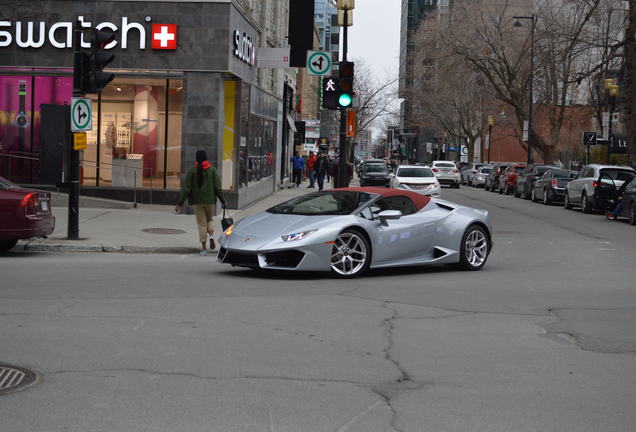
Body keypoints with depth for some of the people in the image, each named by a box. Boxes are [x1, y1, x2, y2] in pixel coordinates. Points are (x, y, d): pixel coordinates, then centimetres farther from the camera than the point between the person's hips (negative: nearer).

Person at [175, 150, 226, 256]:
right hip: (210, 200, 1)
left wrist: (179, 204, -3)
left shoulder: (192, 171, -4)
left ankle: (203, 248, 0)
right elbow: (218, 187, -3)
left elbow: (186, 189, -7)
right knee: (209, 220, 22)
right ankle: (210, 235, -7)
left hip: (196, 201, -1)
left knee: (201, 223, 5)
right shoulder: (213, 170, -1)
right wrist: (223, 201, 6)